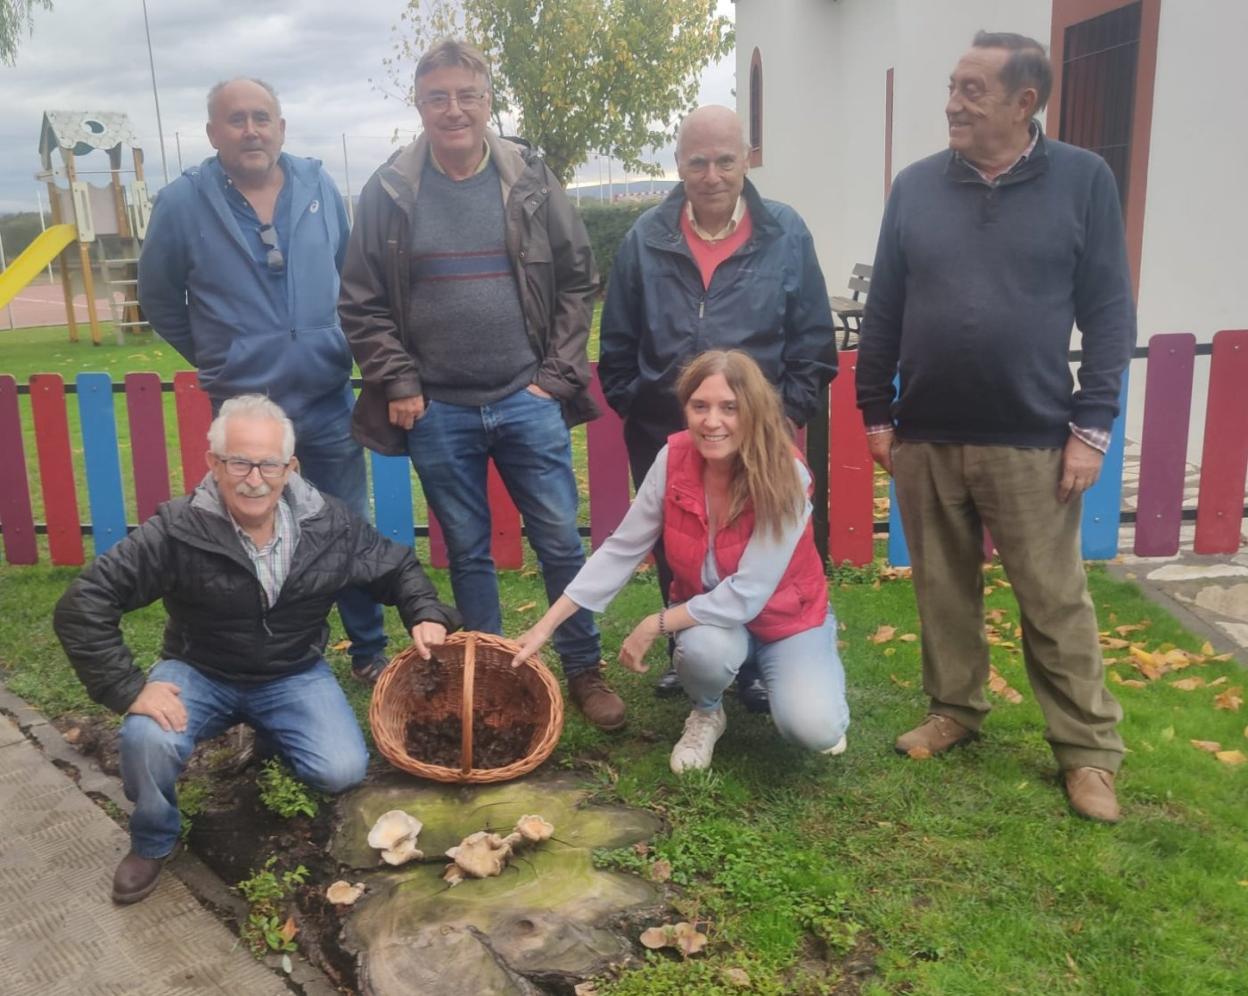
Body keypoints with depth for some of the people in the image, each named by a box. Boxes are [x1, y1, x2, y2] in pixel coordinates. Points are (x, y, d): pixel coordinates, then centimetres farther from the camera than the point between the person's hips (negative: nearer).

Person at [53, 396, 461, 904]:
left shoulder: (329, 524, -15)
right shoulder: (178, 530, -24)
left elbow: (396, 567, 4)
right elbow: (83, 605, -22)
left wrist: (426, 614, -13)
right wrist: (128, 689, -27)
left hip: (294, 675, 2)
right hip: (199, 673, -2)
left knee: (342, 772, -16)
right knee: (146, 742, -30)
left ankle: (270, 739, 20)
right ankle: (152, 842, 4)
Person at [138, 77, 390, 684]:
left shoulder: (319, 188, 1)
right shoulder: (183, 203, -7)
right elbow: (159, 301, 6)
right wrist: (218, 361, 10)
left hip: (329, 405, 2)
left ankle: (369, 653, 28)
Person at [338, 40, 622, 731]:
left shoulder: (531, 182, 1)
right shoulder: (388, 193, 0)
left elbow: (577, 280, 4)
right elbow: (361, 303, 2)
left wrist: (558, 374, -2)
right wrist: (398, 385, -5)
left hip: (527, 400, 0)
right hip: (436, 412, 0)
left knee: (560, 541, 5)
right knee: (467, 551, 11)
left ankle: (584, 671, 22)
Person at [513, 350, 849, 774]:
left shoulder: (785, 476, -28)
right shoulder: (673, 458, -18)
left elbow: (746, 595, -28)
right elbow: (621, 549, -12)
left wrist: (653, 626, -24)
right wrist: (545, 626, -15)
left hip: (786, 617, -2)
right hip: (708, 614, 2)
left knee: (814, 729, -25)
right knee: (704, 649, -34)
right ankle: (707, 714, 2)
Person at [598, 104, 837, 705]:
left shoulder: (786, 235, -3)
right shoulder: (646, 239, 0)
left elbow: (814, 343, 1)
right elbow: (618, 346, 7)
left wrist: (786, 416, -4)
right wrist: (633, 408, 3)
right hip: (662, 438, 2)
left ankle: (754, 667, 30)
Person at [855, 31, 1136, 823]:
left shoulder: (1083, 180, -2)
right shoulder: (916, 186, 4)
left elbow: (1109, 312, -2)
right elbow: (882, 311, 7)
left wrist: (1092, 425, -7)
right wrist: (877, 411, 5)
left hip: (1031, 440, -2)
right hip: (926, 437, 3)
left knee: (1055, 601, 5)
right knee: (944, 589, 13)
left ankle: (1089, 750, 18)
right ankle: (955, 711, 31)